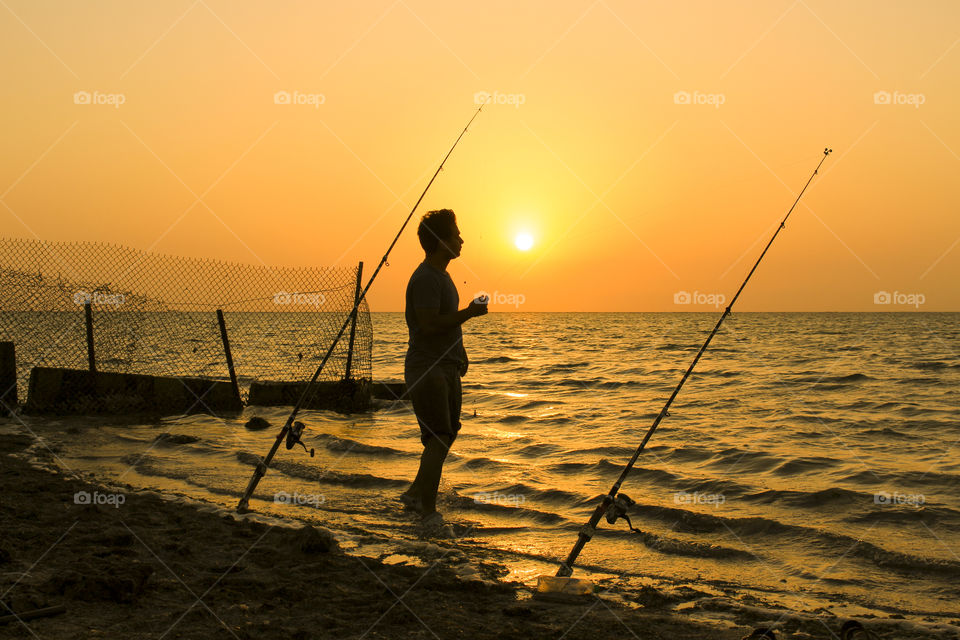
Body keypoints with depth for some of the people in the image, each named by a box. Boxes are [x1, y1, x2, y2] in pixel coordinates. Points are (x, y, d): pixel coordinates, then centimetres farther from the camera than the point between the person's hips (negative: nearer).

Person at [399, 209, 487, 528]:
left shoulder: (441, 275, 15)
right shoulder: (425, 278, -17)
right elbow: (429, 325, -25)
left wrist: (459, 352, 22)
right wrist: (469, 312, -18)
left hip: (447, 367, 10)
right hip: (426, 369, -10)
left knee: (448, 433, 15)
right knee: (438, 439, -10)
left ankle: (415, 493, 27)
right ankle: (428, 511, -2)